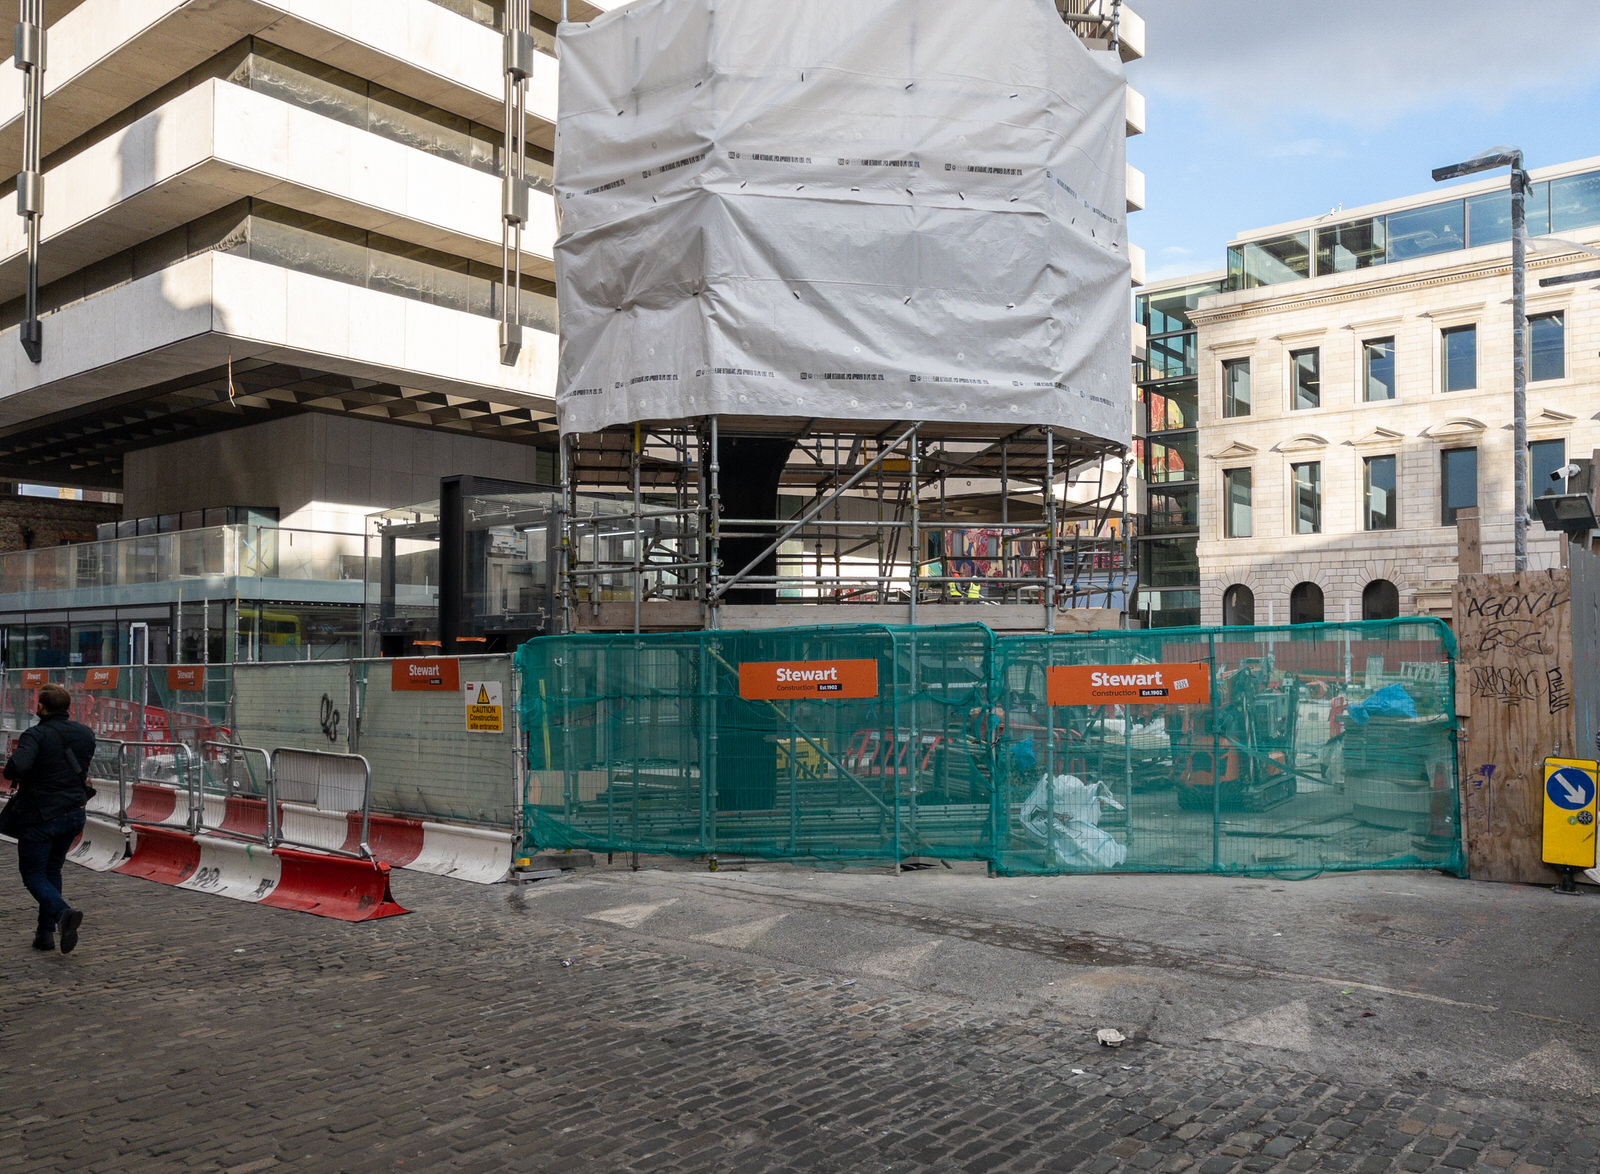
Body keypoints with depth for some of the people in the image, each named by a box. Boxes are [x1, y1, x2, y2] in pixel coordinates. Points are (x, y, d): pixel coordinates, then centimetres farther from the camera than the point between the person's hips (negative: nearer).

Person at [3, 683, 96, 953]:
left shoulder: (36, 735, -17)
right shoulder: (85, 733, 3)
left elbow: (17, 767, -32)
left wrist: (11, 768, -11)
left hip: (40, 817, -6)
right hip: (74, 814, 6)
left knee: (33, 875, 5)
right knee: (52, 870, 20)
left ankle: (63, 912, -21)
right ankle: (46, 933, 18)